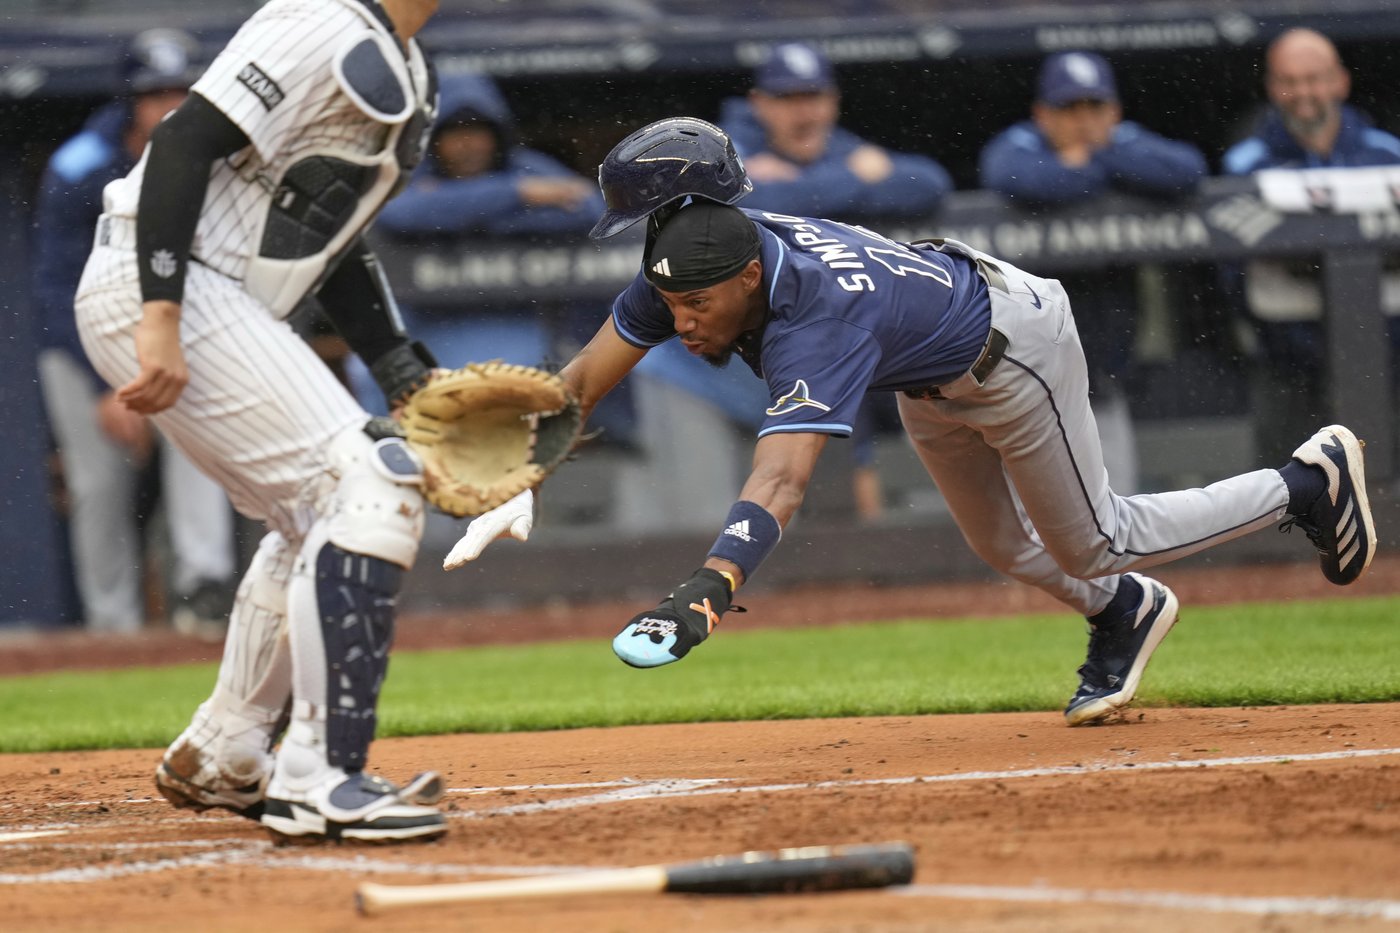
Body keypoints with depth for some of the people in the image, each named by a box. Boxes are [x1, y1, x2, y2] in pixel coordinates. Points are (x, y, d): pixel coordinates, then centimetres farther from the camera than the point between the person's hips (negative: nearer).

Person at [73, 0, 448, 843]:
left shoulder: (407, 76, 18)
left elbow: (330, 236, 22)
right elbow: (186, 143, -22)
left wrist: (412, 382, 15)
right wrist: (162, 318, -29)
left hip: (220, 307, 11)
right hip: (153, 295, -11)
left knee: (319, 517, 21)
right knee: (368, 487, -17)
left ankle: (220, 762, 34)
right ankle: (317, 782, -18)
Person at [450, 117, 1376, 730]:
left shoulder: (821, 313, -47)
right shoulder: (689, 261, -27)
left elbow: (781, 480, -59)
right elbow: (586, 376, -20)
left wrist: (705, 593, -72)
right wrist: (524, 485, -34)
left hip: (1013, 348, -8)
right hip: (931, 384, 8)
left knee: (1097, 543, 8)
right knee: (1004, 549, 23)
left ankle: (1310, 481, 26)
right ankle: (1125, 613, 54)